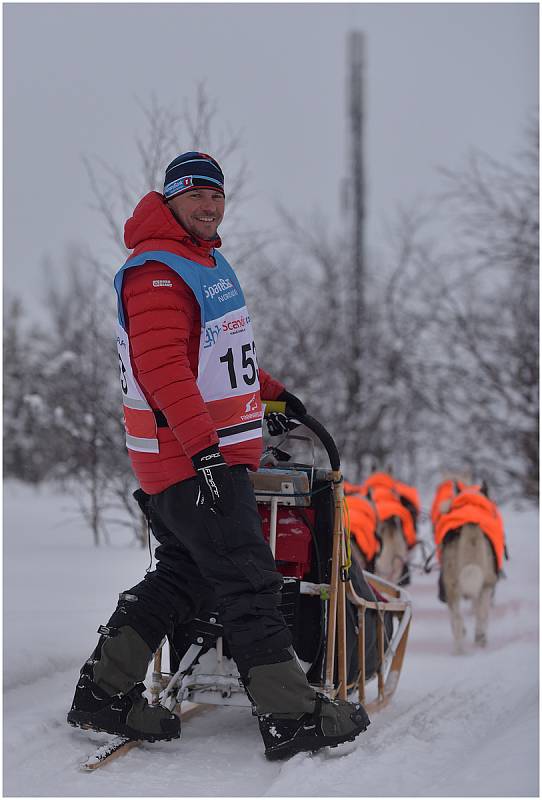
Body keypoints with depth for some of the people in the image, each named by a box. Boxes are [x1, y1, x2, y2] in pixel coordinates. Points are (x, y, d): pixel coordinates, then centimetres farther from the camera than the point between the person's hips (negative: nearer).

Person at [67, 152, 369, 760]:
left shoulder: (207, 262, 19)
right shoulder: (157, 270, -15)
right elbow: (162, 367, -25)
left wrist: (270, 392, 31)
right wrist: (204, 446, -30)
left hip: (205, 452, 10)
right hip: (190, 458, -10)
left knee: (183, 577, 13)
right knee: (248, 581, -9)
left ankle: (104, 693, 16)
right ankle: (292, 716, -6)